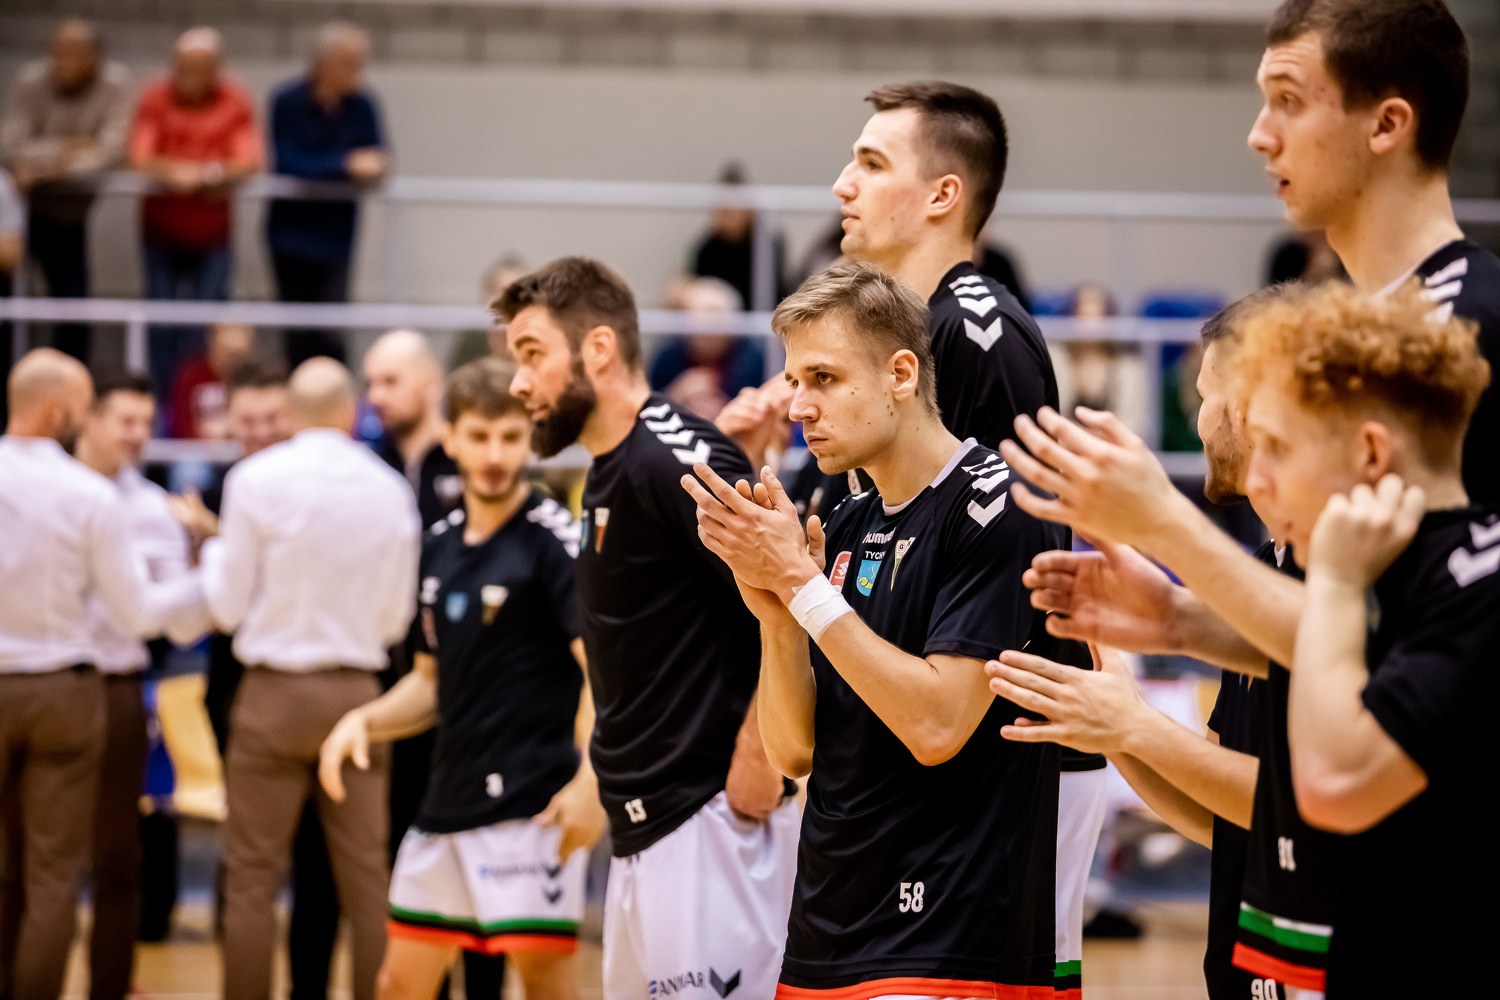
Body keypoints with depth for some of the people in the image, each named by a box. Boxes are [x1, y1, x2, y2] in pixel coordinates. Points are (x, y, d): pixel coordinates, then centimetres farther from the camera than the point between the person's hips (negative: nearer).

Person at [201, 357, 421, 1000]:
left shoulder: (256, 479, -7)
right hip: (356, 691, 2)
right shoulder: (390, 490, 0)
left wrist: (212, 554, 15)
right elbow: (395, 620, 6)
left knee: (253, 875, 3)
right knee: (365, 877, 7)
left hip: (274, 693, -2)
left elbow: (229, 605, -3)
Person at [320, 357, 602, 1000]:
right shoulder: (440, 544, 13)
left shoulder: (555, 538, -8)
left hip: (533, 802, -7)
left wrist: (590, 781, -28)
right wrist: (365, 720, 4)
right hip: (446, 803, 7)